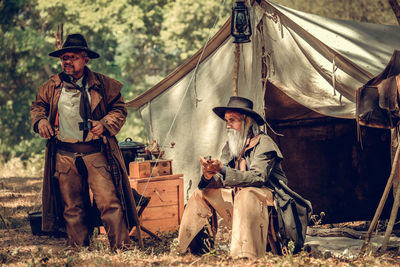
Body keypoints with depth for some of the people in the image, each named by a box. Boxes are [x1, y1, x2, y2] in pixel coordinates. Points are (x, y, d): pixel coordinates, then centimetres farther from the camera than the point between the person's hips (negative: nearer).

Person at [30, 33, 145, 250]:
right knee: (72, 207, 7)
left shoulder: (102, 84, 3)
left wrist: (104, 124, -10)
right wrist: (40, 120, 2)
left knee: (109, 201, -12)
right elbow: (38, 106, 23)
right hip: (64, 156, 3)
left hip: (95, 153, -3)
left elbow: (119, 109, 8)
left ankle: (122, 247, -9)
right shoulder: (51, 86, 10)